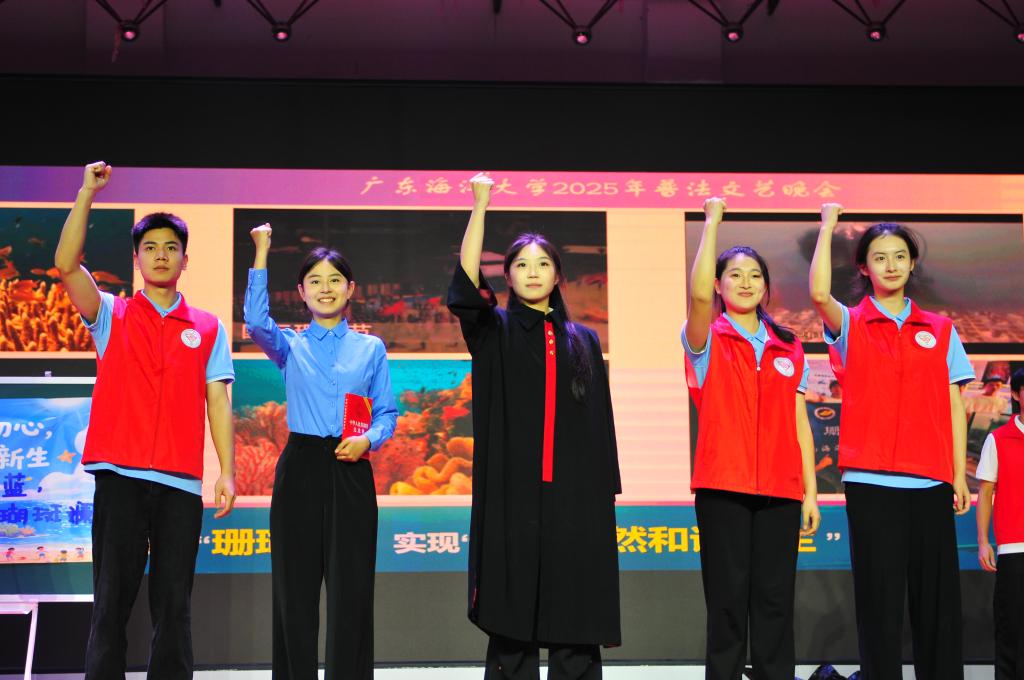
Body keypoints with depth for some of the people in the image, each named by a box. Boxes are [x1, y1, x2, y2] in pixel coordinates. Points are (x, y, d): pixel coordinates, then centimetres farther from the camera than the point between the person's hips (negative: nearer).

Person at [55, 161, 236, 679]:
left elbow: (218, 403, 9)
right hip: (119, 476, -1)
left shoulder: (207, 328, 13)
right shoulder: (111, 316, 9)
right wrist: (88, 193, -11)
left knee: (174, 605, 4)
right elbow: (66, 265, -7)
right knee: (112, 600, 0)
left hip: (181, 481, 1)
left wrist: (227, 472, 0)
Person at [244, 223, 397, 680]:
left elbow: (387, 412, 9)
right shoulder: (290, 346, 7)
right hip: (300, 468, 0)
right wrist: (261, 255, -15)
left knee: (351, 585, 0)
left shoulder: (370, 348, 10)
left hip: (350, 471, 0)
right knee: (295, 585, 2)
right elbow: (256, 323, -14)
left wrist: (368, 439, -12)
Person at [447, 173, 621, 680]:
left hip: (574, 495, 2)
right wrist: (480, 206, -15)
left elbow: (601, 422, 12)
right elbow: (465, 283, -11)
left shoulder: (583, 341, 14)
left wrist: (606, 494, 6)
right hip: (512, 492, -2)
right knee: (511, 619, -1)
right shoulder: (494, 332, 9)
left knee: (575, 622, -1)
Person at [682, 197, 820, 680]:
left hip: (780, 492, 3)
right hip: (722, 487, -3)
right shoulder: (709, 340, 5)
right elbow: (698, 294, -17)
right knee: (728, 599, -2)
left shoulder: (789, 350, 14)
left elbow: (799, 424, 12)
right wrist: (712, 221, -15)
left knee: (774, 600, 3)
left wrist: (810, 491, 6)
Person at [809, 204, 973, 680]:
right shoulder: (850, 325, 5)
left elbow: (953, 406, 10)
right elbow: (819, 293, -17)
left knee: (937, 596, 3)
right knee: (879, 596, 0)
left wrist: (959, 474, 3)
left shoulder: (940, 331, 12)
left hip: (930, 479, 2)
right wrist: (828, 226, -9)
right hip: (871, 479, -2)